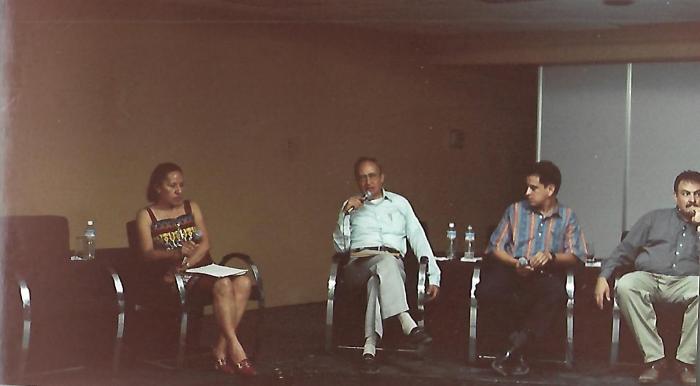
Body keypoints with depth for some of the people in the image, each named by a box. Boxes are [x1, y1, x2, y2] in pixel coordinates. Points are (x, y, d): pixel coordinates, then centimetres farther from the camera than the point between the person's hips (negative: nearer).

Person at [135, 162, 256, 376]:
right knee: (223, 285, -33)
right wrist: (176, 254, -25)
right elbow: (148, 252, -6)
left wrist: (187, 263, -12)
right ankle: (234, 347, -31)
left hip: (203, 268, 5)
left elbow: (205, 243, 7)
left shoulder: (192, 208, 19)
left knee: (243, 282, -26)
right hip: (175, 276, -5)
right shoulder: (146, 216, 7)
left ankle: (221, 349, -27)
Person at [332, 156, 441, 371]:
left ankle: (370, 343, -51)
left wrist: (433, 277, 5)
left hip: (393, 261, 1)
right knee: (386, 262, -38)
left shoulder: (399, 203, 23)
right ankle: (408, 324, -55)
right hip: (359, 262, 0)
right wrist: (345, 213, 1)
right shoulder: (352, 206, 24)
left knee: (378, 279, -39)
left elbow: (418, 240, 16)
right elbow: (340, 247, 15)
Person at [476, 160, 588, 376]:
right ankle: (516, 342, -14)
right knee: (486, 291, -33)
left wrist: (551, 256, -15)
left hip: (545, 276, -1)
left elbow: (576, 256, 6)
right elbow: (495, 248, 10)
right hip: (511, 273, 1)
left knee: (556, 293, -38)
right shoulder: (515, 211, 19)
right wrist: (514, 263, -10)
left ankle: (515, 349, -28)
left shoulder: (567, 217, 17)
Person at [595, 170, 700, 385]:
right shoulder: (655, 218, 22)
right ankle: (654, 358, -29)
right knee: (625, 286, -33)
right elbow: (624, 250, 16)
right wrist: (603, 276, 2)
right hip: (648, 278, 1)